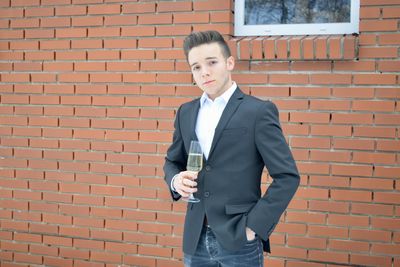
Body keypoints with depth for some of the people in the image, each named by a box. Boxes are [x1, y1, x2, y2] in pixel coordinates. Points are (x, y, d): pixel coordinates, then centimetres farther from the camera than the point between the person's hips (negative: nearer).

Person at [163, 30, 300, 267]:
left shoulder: (259, 111, -8)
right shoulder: (186, 113, 9)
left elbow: (288, 176, -9)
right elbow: (172, 161, 19)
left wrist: (254, 226, -12)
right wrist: (176, 180, -2)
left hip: (239, 242, -4)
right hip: (195, 241, 5)